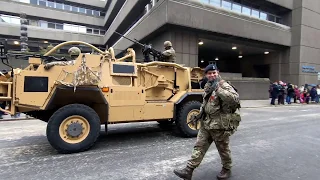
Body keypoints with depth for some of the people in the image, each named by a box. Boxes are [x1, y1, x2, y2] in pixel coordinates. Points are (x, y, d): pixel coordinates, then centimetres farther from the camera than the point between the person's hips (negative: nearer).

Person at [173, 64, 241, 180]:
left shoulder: (224, 86, -14)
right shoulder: (207, 86, 10)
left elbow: (235, 99, -33)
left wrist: (218, 89, -38)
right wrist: (201, 113, 15)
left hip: (220, 125, -7)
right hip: (206, 123, 7)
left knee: (223, 148, 12)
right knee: (199, 146, 6)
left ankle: (227, 169, 36)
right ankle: (188, 170, 10)